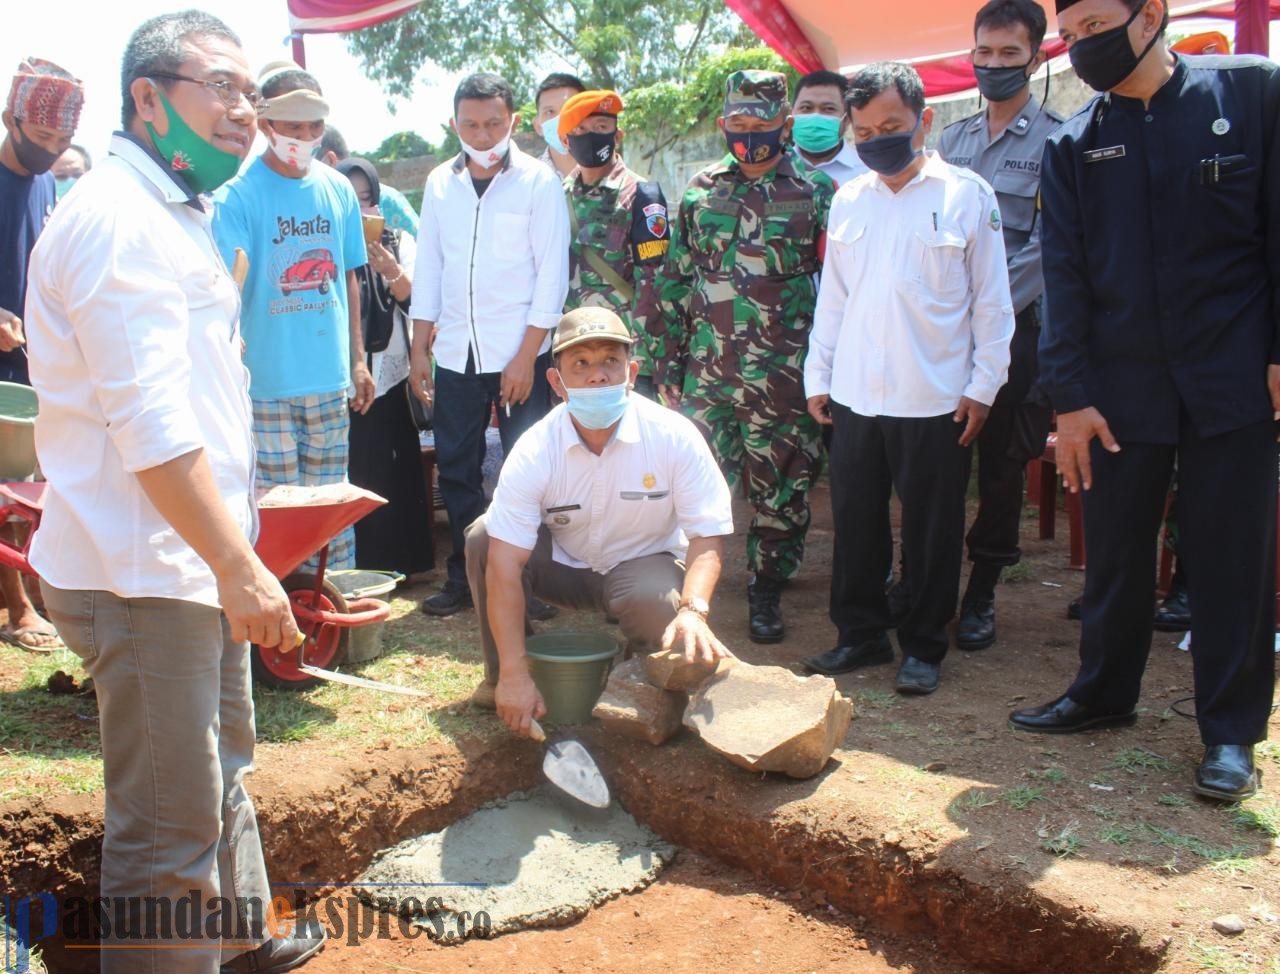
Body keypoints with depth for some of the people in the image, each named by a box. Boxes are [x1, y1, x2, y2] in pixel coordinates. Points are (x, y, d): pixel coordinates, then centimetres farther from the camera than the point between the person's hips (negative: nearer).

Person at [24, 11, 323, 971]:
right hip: (144, 576, -11)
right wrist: (239, 565, -22)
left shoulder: (172, 213, 17)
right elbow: (151, 426, -24)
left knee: (223, 772, 24)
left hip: (194, 564, 11)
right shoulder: (119, 218, -16)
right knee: (169, 824, 0)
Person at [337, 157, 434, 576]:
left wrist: (392, 271, -22)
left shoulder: (398, 241, 7)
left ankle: (395, 564, 13)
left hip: (389, 374, 1)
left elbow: (414, 302, -3)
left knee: (394, 472, 2)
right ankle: (353, 568, 10)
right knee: (349, 475, -1)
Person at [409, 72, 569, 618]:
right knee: (455, 470, 9)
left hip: (520, 355, -4)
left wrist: (526, 356, -12)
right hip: (455, 354, 4)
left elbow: (553, 273, -7)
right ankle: (463, 578, 23)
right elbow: (428, 267, 12)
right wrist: (419, 349, 8)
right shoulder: (440, 184, 9)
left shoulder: (538, 183, -4)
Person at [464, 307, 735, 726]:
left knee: (659, 603, -36)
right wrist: (514, 674, -35)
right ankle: (499, 678, -3)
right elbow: (505, 563, -29)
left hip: (642, 564, -1)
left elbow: (707, 535, -20)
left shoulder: (675, 437, -23)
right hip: (562, 563, 1)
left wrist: (693, 609, -41)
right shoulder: (534, 452, -23)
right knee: (482, 537, -24)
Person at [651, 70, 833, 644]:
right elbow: (674, 279, 13)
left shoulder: (815, 193, 0)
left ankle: (766, 591, 19)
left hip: (781, 374, -2)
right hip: (706, 368, 3)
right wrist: (667, 358, 9)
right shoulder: (700, 191, 10)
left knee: (780, 487, 4)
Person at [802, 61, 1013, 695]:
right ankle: (861, 634, 26)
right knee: (856, 523, 11)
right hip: (853, 396, 4)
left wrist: (983, 386, -4)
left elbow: (991, 300, -1)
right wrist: (817, 376, 9)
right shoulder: (849, 201, 8)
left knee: (932, 530, 6)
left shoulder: (967, 194, -2)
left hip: (934, 399, -3)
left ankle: (924, 647, 21)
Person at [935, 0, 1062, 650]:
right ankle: (918, 581, 21)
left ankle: (981, 592, 18)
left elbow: (1048, 247, -9)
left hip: (1016, 325, -3)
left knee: (1002, 465, 5)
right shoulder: (951, 140, 14)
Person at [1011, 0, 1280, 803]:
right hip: (1121, 387, 3)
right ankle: (1104, 693, 29)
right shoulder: (1073, 147, 6)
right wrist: (1070, 398, -3)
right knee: (1115, 554, 11)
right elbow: (1065, 278, 4)